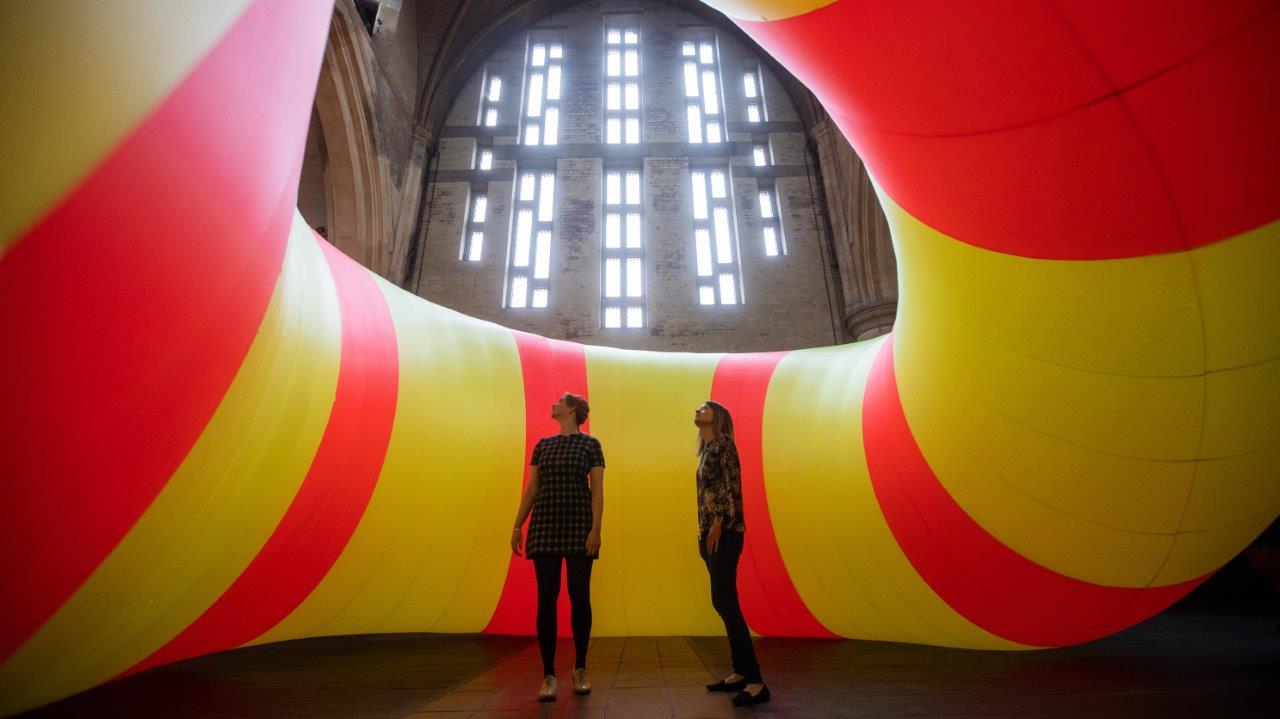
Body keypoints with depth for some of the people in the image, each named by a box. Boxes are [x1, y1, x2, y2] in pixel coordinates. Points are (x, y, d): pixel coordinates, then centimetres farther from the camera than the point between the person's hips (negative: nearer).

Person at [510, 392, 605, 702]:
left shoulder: (590, 444, 1)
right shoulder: (543, 444, 12)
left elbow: (597, 490, -4)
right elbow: (531, 488, 13)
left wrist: (596, 529, -13)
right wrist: (517, 525, 8)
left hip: (579, 527, -3)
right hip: (545, 526, 3)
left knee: (579, 596, 3)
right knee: (546, 598, 3)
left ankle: (580, 670, 19)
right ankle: (549, 675, 13)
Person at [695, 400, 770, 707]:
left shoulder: (723, 443, -8)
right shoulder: (708, 449, 18)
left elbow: (732, 486, -16)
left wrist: (718, 524, -20)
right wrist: (703, 531, 16)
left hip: (725, 531, -9)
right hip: (712, 532, 9)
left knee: (725, 601, -11)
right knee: (724, 602, 11)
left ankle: (756, 682, -7)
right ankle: (740, 672, 21)